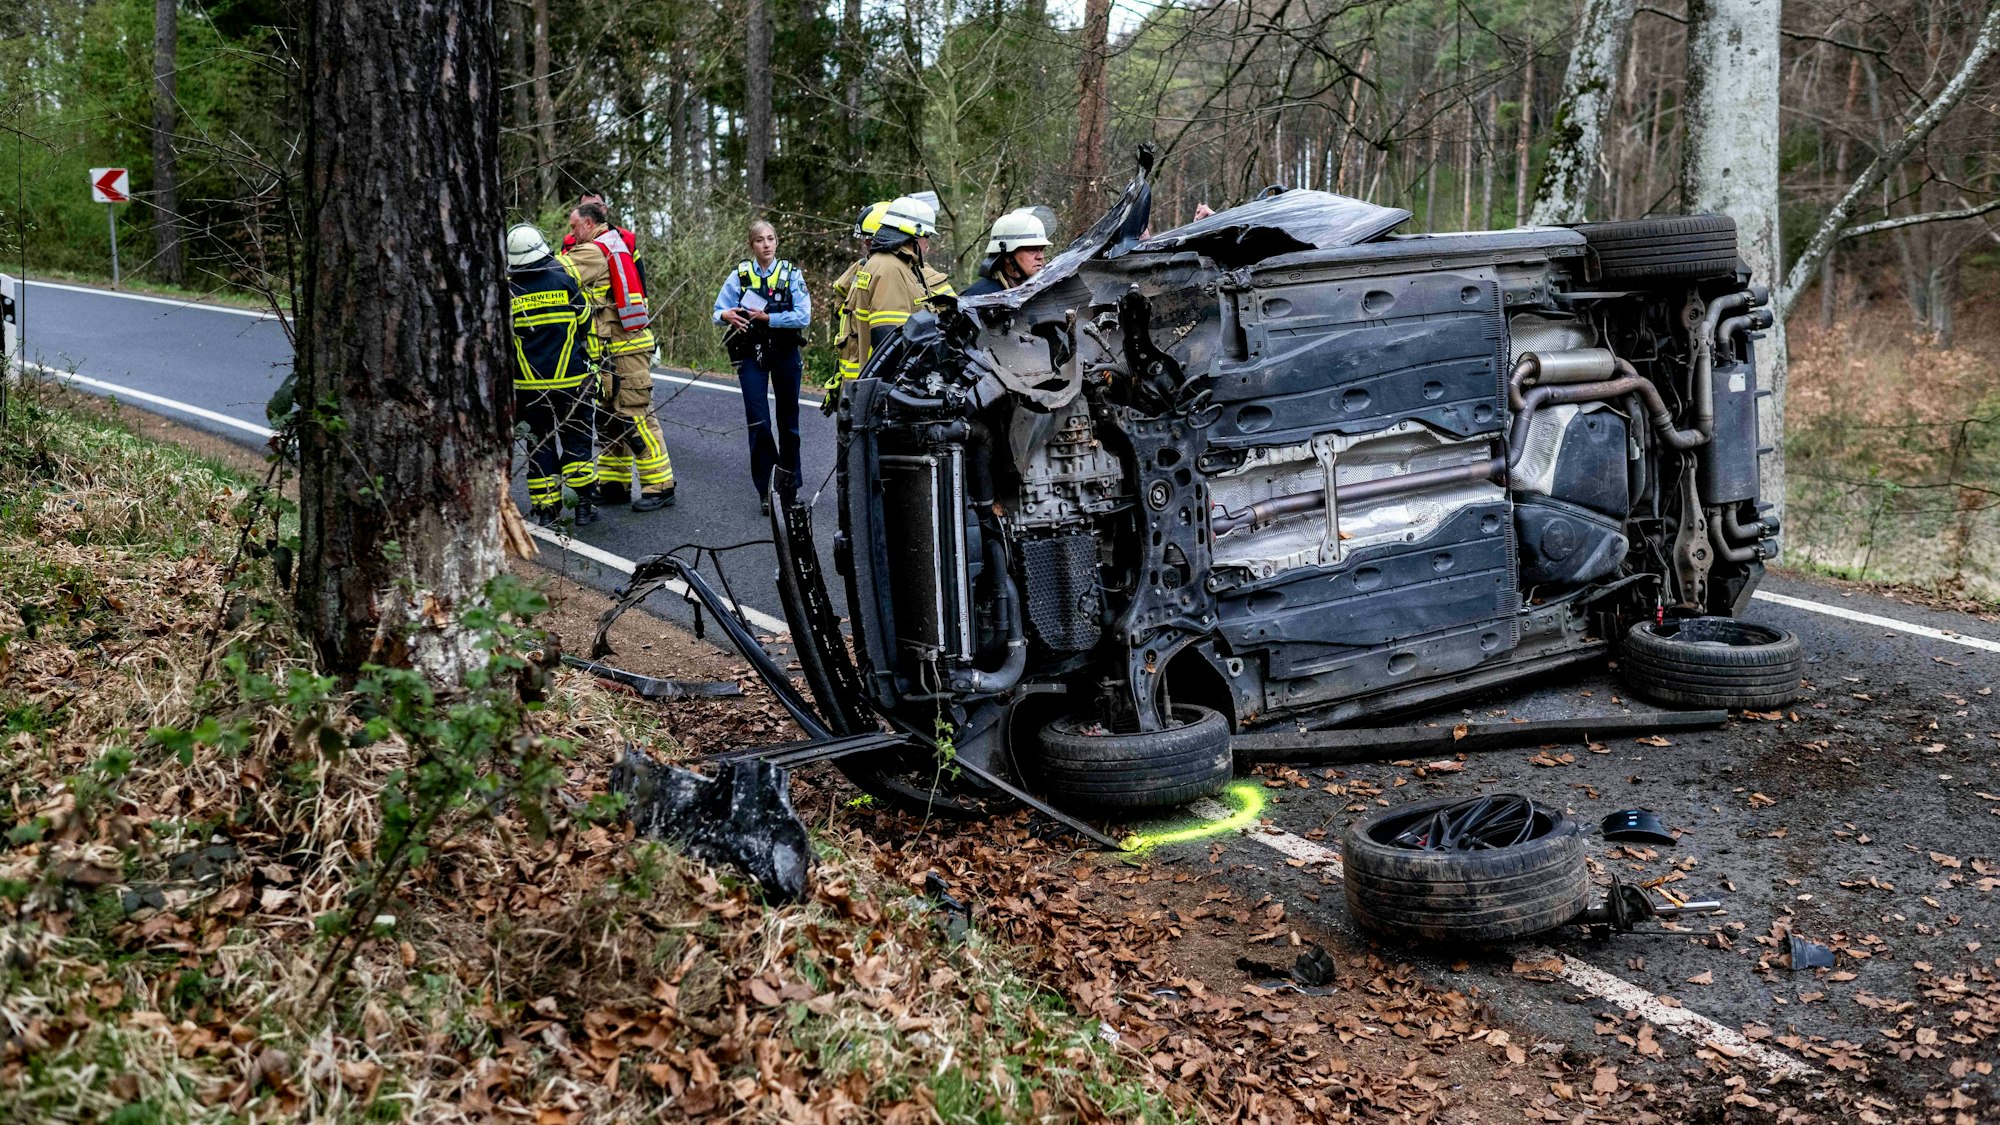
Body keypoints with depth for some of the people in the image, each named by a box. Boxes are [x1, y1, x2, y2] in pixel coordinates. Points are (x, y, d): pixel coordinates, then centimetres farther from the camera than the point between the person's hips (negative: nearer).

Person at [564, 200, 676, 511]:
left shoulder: (595, 251, -11)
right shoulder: (614, 244, 20)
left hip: (624, 347, -10)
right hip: (613, 348, 10)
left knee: (634, 416, -9)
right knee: (610, 418, 13)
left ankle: (659, 485, -6)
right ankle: (614, 485, 19)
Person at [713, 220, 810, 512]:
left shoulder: (791, 274, -2)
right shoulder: (740, 275, 1)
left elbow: (803, 316, -12)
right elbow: (718, 312, 0)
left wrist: (767, 318, -22)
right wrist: (727, 315, -24)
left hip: (785, 353, 0)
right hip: (752, 355, 0)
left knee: (788, 419, 10)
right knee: (758, 422, -9)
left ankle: (789, 484, 26)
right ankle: (765, 489, -2)